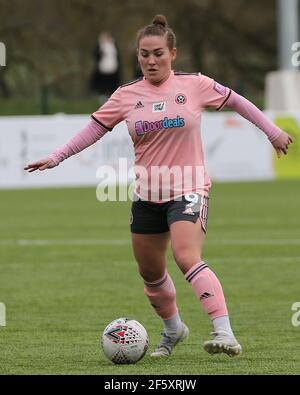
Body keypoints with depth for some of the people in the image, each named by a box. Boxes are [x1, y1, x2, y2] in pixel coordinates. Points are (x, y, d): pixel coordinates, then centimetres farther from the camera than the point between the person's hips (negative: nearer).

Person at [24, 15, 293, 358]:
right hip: (147, 196, 5)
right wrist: (56, 158, 2)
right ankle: (173, 329, 40)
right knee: (150, 272, 14)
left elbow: (235, 101, 8)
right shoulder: (127, 95, 2)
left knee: (187, 257, -27)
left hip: (188, 190, -5)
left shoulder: (195, 85, -5)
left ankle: (225, 333, -33)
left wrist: (272, 131, 14)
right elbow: (95, 128, 8)